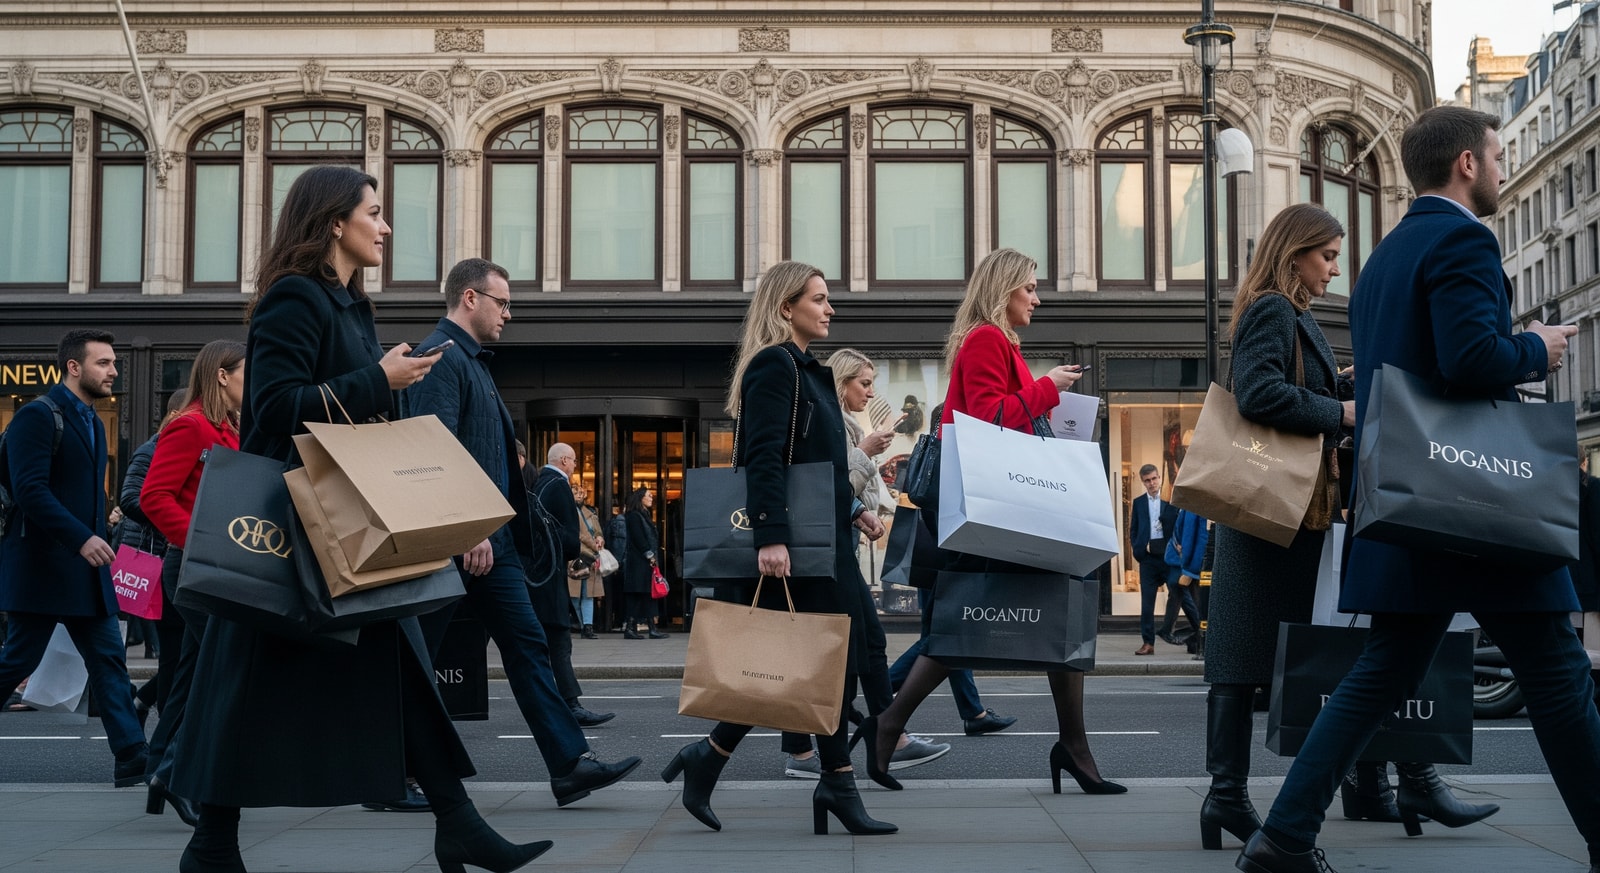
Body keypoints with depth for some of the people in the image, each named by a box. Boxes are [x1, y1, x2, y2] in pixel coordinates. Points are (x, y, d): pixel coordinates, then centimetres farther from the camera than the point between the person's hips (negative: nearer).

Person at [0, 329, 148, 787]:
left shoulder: (91, 421, 16)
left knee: (109, 659, 2)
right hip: (41, 566, -8)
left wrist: (97, 537, 13)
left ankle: (133, 759, 0)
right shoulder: (38, 415, -11)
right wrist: (82, 538, -26)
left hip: (84, 567, 8)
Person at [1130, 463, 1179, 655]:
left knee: (1176, 597, 2)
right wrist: (1137, 549, 2)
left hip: (1169, 554, -2)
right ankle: (1148, 643, 4)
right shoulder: (1139, 502, 12)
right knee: (1147, 601, 1)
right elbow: (1133, 529, 15)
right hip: (1148, 556, 2)